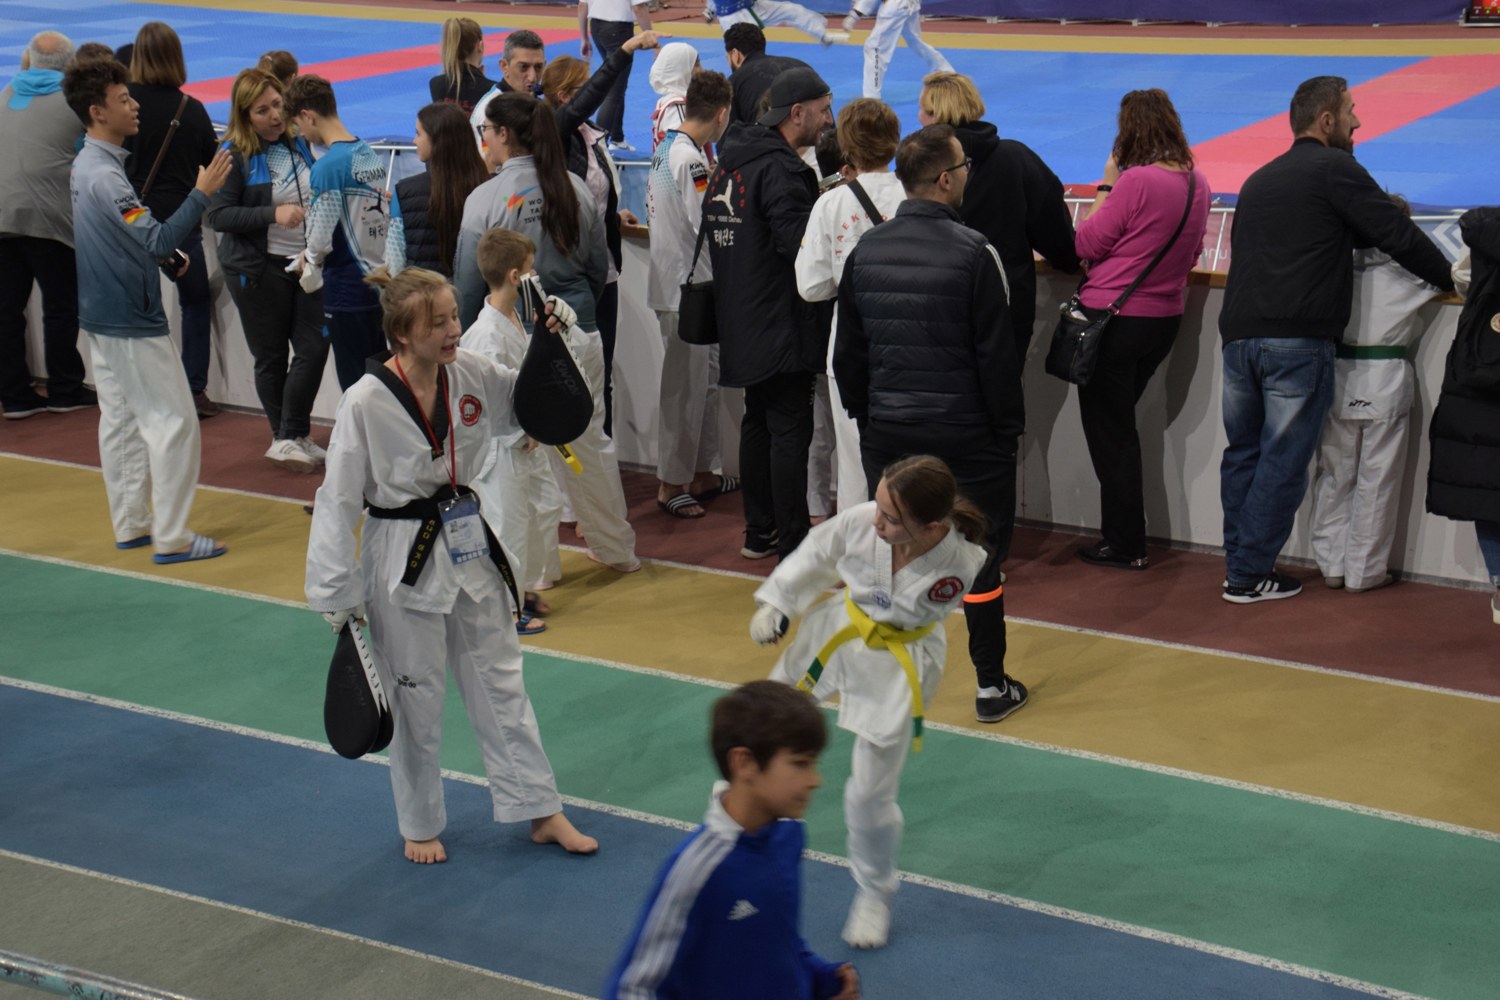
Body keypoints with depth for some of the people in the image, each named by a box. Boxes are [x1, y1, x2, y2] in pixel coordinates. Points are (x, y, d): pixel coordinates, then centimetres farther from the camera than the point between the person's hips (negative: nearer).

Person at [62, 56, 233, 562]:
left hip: (102, 315, 10)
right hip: (132, 321, -10)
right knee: (173, 421, -5)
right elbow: (156, 241, -26)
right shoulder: (105, 176, -21)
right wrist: (202, 193, -28)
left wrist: (163, 250, 10)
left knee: (120, 419, 15)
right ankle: (170, 537, -2)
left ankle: (130, 524, 23)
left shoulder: (84, 166, 9)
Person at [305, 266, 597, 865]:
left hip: (468, 546, 5)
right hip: (402, 561, -5)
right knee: (414, 697, 9)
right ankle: (421, 825, 30)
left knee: (500, 679, 14)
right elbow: (338, 502, -13)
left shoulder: (471, 375, -5)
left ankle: (539, 810, 25)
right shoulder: (366, 404, -19)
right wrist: (337, 595, -10)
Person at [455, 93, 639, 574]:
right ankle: (616, 548, 32)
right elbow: (598, 266, 9)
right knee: (590, 440, 18)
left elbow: (470, 285, -7)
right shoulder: (576, 189, 1)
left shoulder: (485, 199, -13)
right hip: (579, 335, 5)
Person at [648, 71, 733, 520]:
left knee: (705, 378, 18)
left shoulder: (667, 147, 9)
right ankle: (671, 485, 8)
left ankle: (700, 474, 28)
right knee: (684, 386, -1)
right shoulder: (690, 158, -21)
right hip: (687, 287, -10)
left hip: (675, 280, 10)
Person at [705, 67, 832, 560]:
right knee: (790, 430, -4)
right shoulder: (780, 169, -19)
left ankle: (758, 532, 26)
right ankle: (792, 546, 1)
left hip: (742, 326, 10)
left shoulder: (732, 160, 11)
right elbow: (803, 245, -26)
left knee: (758, 422, 18)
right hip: (782, 327, -10)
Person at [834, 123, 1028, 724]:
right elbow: (997, 355, -11)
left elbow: (847, 353, 9)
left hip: (888, 433, 4)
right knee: (981, 555, 7)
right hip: (966, 436, -4)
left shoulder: (865, 252, 2)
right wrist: (1009, 428, 0)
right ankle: (991, 687, 13)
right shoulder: (972, 253, -14)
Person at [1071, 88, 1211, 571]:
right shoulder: (1198, 183, 3)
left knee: (1109, 433, 5)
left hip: (1113, 317, -7)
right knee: (1121, 426, 21)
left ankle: (1126, 544, 11)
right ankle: (1125, 533, 26)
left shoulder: (1136, 181, -21)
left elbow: (1086, 244, -12)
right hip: (1165, 318, 8)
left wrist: (1107, 185, -4)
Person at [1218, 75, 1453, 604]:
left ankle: (1239, 564, 16)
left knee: (1242, 452, 14)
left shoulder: (1258, 179, 21)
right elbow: (1398, 235, -4)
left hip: (1239, 335, 7)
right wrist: (1449, 279, 8)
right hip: (1298, 341, -7)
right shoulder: (1335, 169, -2)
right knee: (1282, 460, -1)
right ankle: (1250, 575, 1)